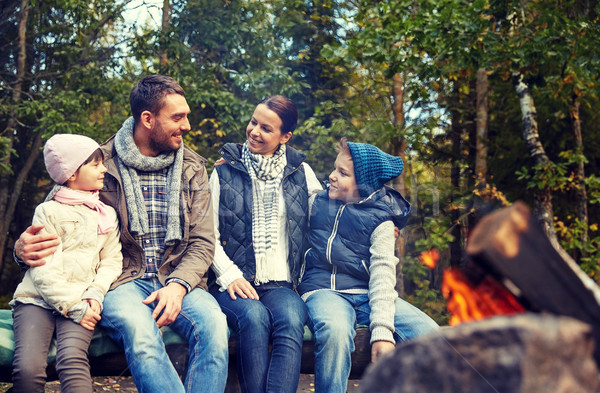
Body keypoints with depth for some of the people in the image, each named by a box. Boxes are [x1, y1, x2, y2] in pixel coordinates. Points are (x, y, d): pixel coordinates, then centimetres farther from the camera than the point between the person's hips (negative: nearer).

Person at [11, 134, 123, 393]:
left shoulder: (107, 214, 16)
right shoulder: (48, 211, 3)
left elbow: (112, 260, 12)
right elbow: (43, 270, -6)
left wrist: (95, 294, -7)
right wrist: (74, 308, -14)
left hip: (81, 302, 2)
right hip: (37, 299, -2)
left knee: (72, 360, -28)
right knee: (28, 368, -26)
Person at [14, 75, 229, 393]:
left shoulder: (192, 168, 11)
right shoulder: (102, 164, 3)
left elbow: (202, 242, 7)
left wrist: (178, 285, -14)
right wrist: (26, 245, -16)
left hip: (178, 281, 2)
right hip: (123, 280, -2)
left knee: (213, 324, -32)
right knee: (138, 329, -37)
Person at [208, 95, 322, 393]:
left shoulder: (301, 173, 13)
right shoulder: (224, 172, 10)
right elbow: (209, 234, 6)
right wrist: (230, 276, -9)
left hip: (280, 284, 1)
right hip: (232, 283, 0)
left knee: (291, 319, -33)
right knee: (254, 316, -34)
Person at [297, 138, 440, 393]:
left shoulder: (380, 219, 3)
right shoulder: (318, 201, 12)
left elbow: (382, 273, -8)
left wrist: (382, 331, -23)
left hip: (367, 294, 0)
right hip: (323, 291, 0)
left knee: (430, 334, -23)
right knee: (335, 330, -38)